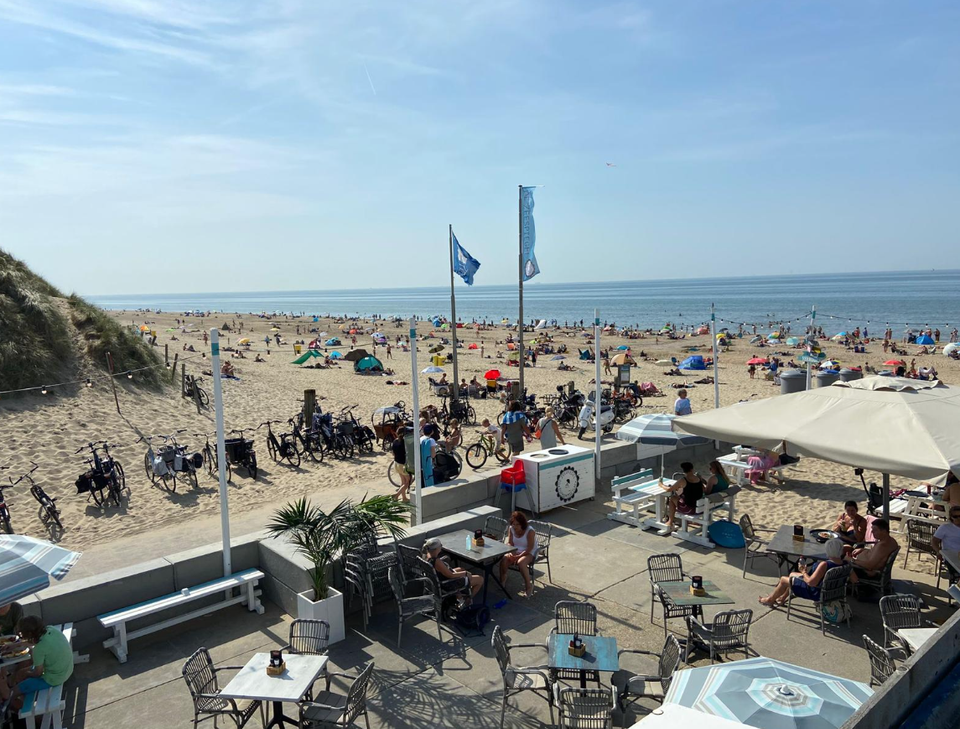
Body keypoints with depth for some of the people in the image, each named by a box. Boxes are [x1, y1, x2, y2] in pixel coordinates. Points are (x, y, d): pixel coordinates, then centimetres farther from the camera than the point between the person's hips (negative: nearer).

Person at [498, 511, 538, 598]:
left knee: (521, 562, -37)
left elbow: (530, 548, -21)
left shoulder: (530, 531, -21)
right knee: (503, 560, -24)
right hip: (515, 552, 5)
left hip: (529, 553, -5)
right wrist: (510, 553, -18)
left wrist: (518, 556, -26)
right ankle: (502, 580, 1)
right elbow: (510, 543, 2)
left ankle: (529, 585, -19)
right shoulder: (511, 529, -5)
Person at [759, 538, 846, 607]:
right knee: (792, 574, 26)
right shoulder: (844, 563, -15)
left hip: (815, 592, -8)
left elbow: (811, 582, -33)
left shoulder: (824, 564, -37)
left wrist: (804, 572, -14)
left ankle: (770, 600, 36)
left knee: (783, 580, 12)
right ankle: (782, 599, 43)